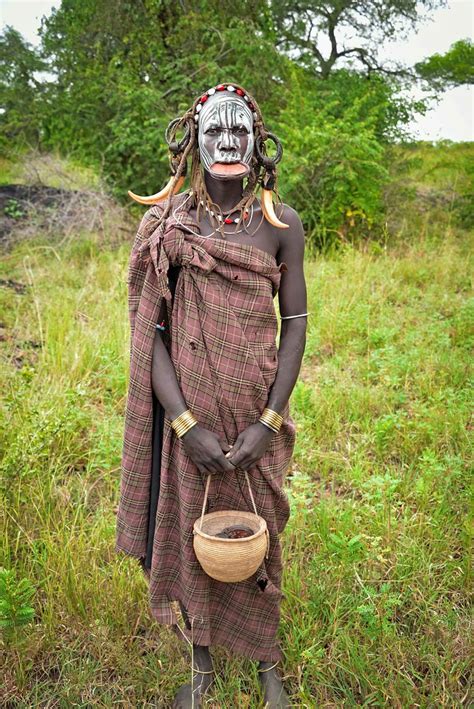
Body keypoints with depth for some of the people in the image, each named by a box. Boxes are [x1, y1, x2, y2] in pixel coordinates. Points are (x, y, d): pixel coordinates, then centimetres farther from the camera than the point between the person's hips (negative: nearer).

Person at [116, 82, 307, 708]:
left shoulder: (281, 224, -4)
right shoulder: (165, 222, -6)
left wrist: (268, 422, -10)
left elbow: (295, 322, -2)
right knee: (188, 534, 13)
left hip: (256, 412, 0)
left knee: (258, 537, 13)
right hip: (185, 411, 0)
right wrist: (185, 424, -14)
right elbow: (146, 328, -8)